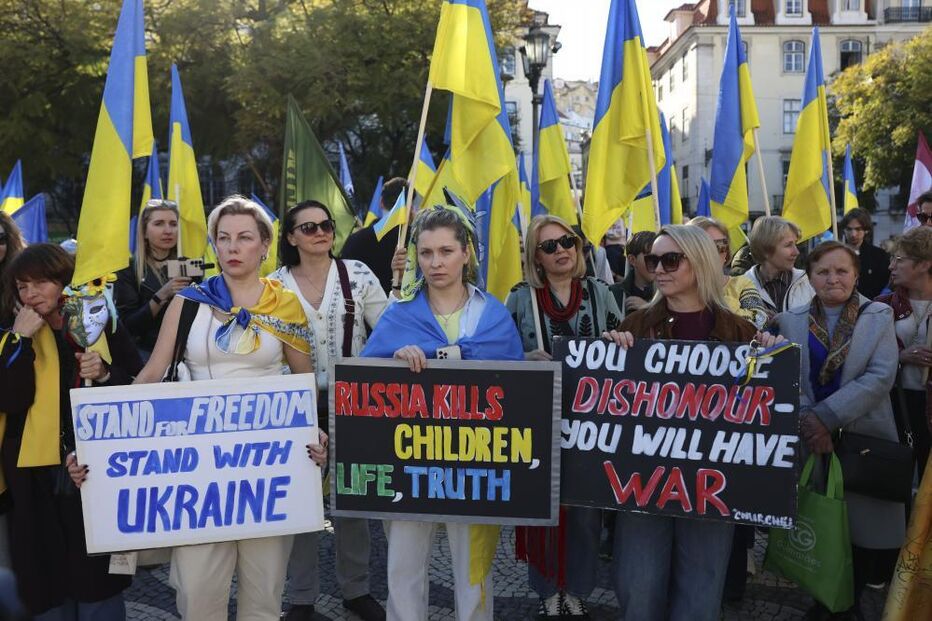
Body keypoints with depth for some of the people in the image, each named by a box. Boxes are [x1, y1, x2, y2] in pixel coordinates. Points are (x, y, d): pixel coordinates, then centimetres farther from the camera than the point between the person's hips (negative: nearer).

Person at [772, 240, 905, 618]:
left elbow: (881, 376, -11)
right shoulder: (789, 321, 3)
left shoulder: (880, 316, 1)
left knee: (866, 529, 5)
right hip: (809, 442, 1)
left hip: (865, 441, 0)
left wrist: (825, 416, -18)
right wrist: (808, 424, -19)